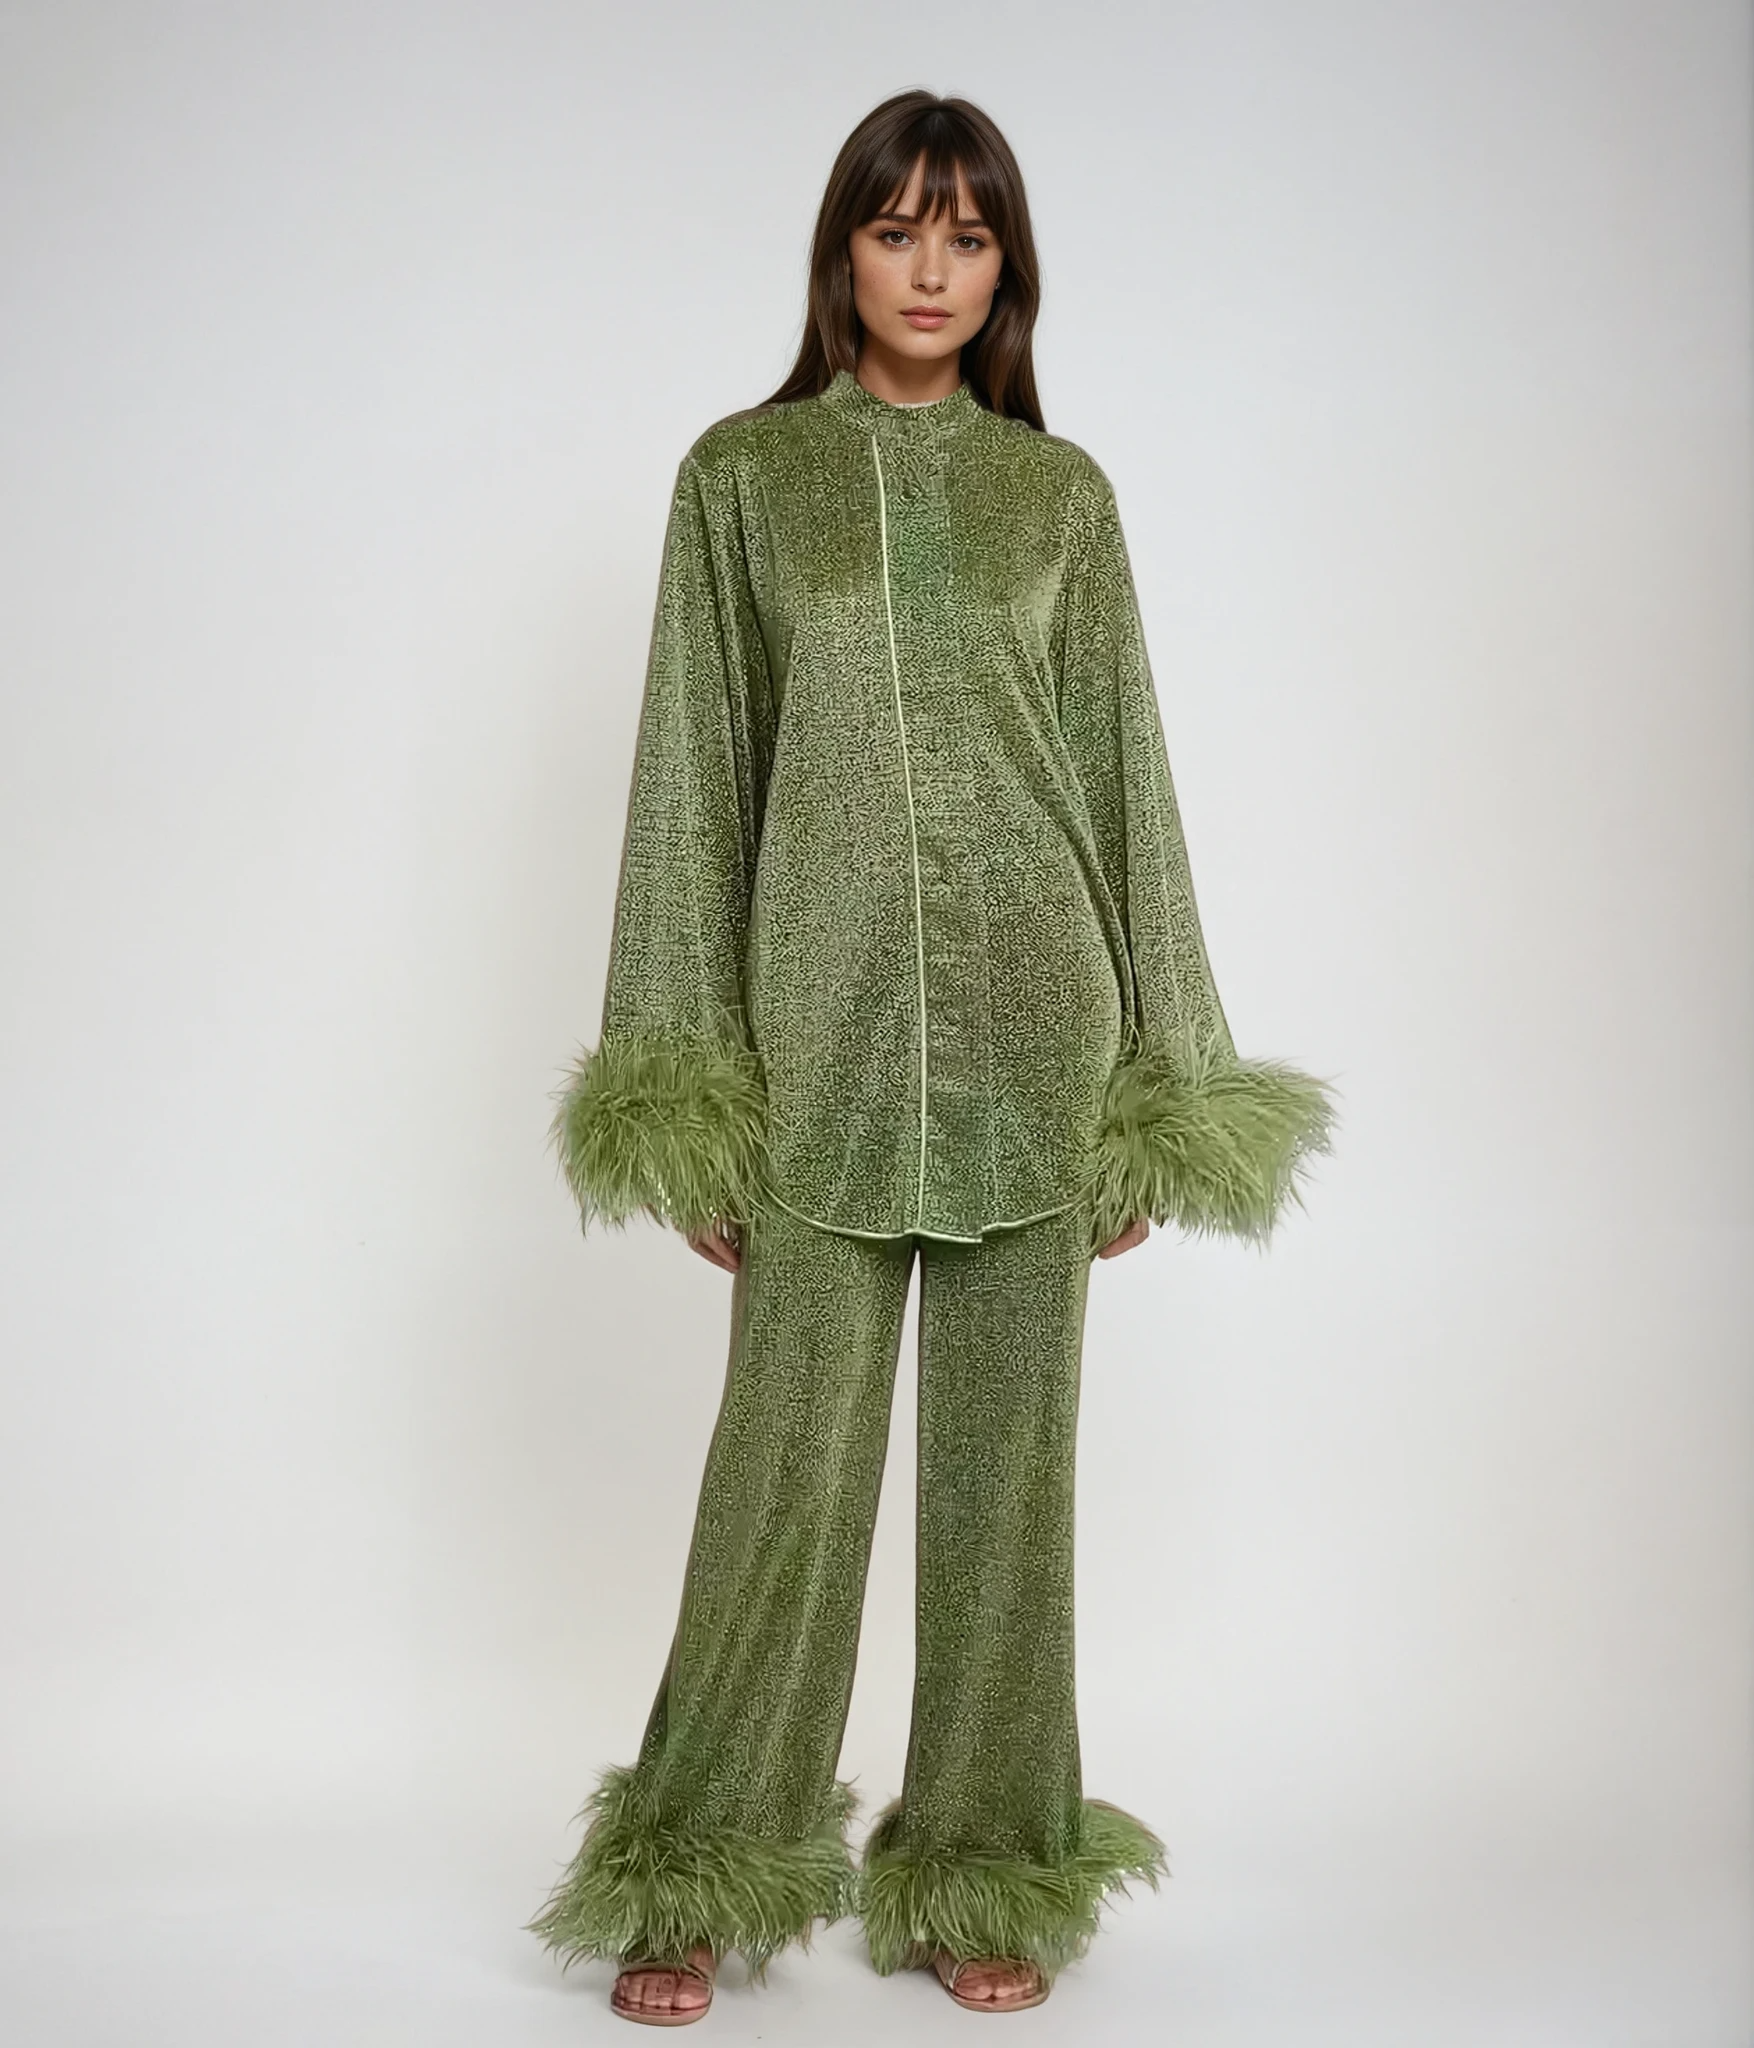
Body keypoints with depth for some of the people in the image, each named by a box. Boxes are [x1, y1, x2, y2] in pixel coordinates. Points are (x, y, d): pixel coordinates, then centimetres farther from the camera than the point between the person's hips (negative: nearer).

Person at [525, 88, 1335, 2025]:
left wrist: (1154, 1084, 4)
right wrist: (683, 1084, -2)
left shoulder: (1061, 491, 9)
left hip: (1031, 1015, 2)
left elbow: (1123, 775, 9)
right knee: (787, 1453, 1)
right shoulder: (741, 472, 6)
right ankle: (698, 1871, 20)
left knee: (1008, 1447, 7)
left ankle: (986, 1867, 23)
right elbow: (695, 775, 3)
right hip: (825, 1025, -1)